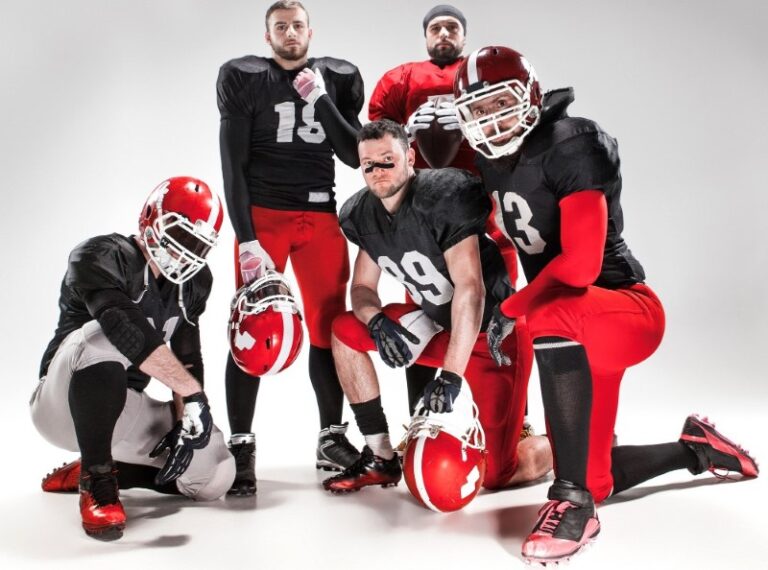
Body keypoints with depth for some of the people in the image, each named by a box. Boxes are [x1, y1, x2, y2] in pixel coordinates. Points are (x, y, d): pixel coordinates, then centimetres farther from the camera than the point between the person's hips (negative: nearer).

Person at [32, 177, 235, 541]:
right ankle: (97, 483, -25)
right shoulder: (101, 257, -18)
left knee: (216, 476, -5)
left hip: (126, 408, 7)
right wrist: (192, 391, -35)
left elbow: (187, 356, 1)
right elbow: (129, 333, -34)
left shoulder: (193, 282, 4)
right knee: (102, 335, -37)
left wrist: (183, 420, -13)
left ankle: (90, 470, 11)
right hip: (64, 403, -7)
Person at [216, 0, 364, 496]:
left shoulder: (339, 79, 9)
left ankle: (332, 438, 16)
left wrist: (321, 99, -8)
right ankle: (242, 447, 2)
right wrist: (246, 240, -12)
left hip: (320, 217, 3)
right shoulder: (244, 79, 0)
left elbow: (354, 155, 2)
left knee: (330, 325, 4)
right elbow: (233, 166, -5)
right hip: (262, 215, -3)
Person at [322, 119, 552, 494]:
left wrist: (450, 375, -34)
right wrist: (378, 323, -20)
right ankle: (380, 459, 8)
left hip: (492, 329, -7)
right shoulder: (364, 214, -1)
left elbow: (470, 288, -30)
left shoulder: (443, 196, -24)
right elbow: (362, 288, 4)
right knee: (345, 330, -1)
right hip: (437, 324, 7)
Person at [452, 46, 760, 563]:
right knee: (595, 479, 10)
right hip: (575, 326, 8)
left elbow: (579, 265, -26)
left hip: (628, 309, -8)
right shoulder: (494, 159, 7)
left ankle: (574, 503, -30)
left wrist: (508, 311, -17)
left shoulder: (572, 146, -17)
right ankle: (696, 448, 38)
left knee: (551, 319, -42)